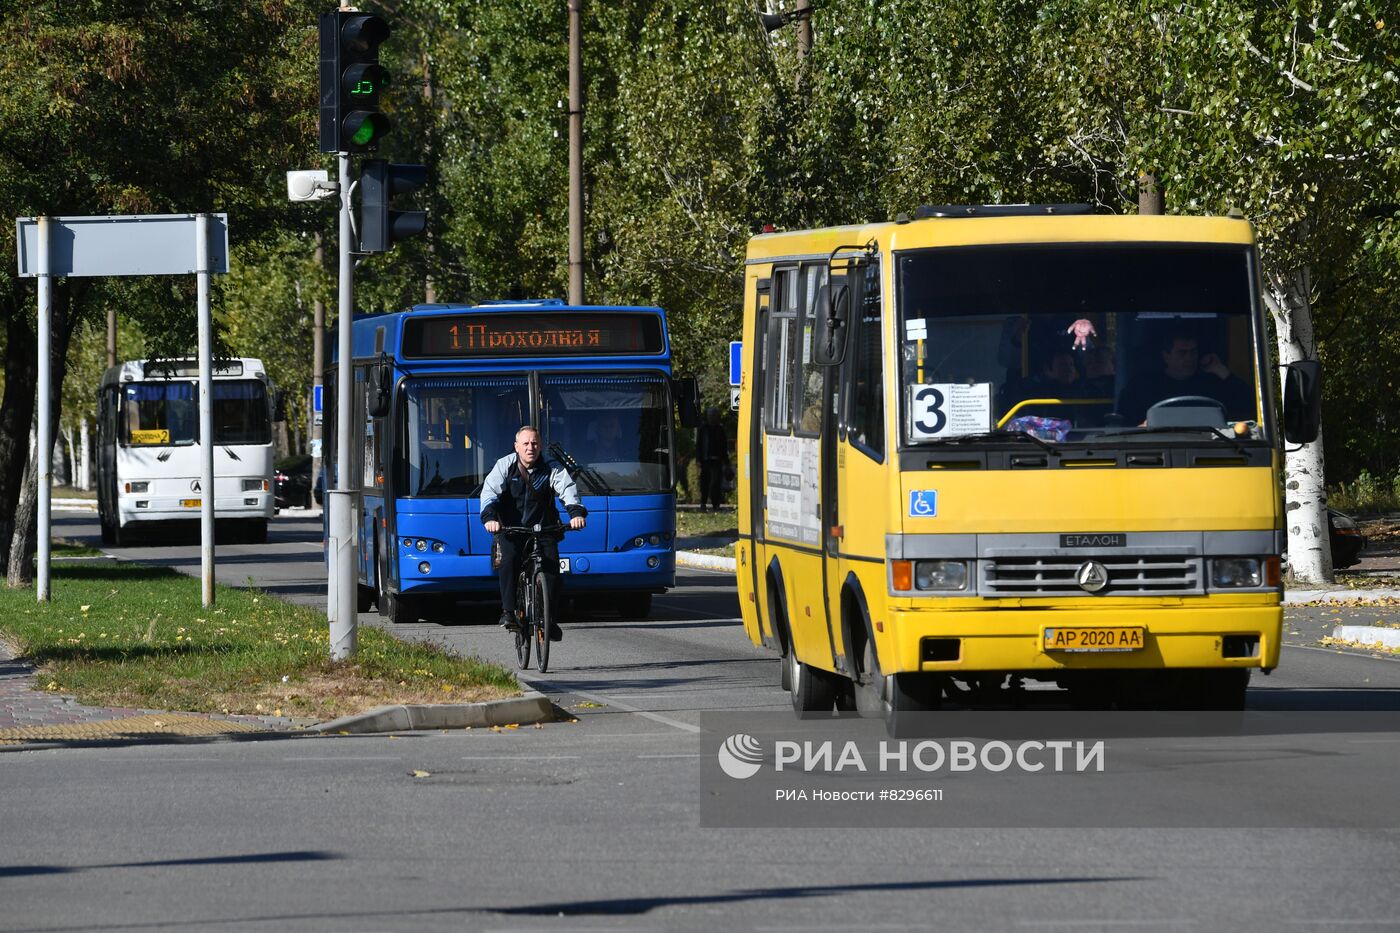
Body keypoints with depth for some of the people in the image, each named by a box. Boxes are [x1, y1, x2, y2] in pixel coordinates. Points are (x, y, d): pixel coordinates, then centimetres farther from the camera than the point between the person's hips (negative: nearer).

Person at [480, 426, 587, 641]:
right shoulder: (505, 466, -4)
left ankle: (548, 618, -5)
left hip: (543, 528, 1)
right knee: (509, 560, -28)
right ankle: (508, 611, -24)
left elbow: (567, 488, -16)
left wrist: (576, 512, -37)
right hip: (510, 529, -1)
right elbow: (489, 491, -14)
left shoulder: (551, 468, -2)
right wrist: (489, 516, -35)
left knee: (551, 564, -18)